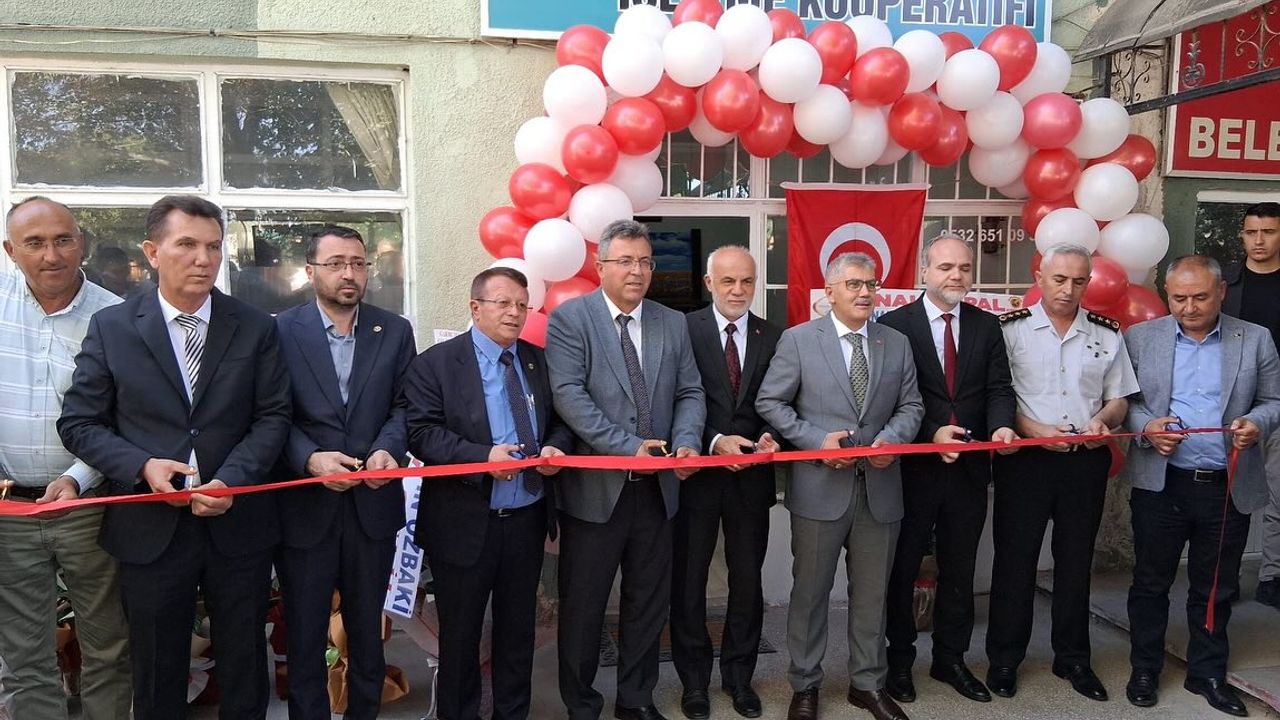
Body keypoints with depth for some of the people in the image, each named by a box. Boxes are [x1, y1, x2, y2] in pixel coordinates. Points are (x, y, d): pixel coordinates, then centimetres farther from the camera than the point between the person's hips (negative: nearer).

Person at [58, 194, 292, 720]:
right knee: (157, 678, 16)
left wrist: (231, 480, -17)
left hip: (238, 524, 1)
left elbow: (273, 417, -2)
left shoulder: (256, 328, 0)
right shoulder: (110, 327, -1)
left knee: (244, 672, 14)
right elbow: (78, 423, 1)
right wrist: (142, 466, -16)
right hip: (151, 527, 0)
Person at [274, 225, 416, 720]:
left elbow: (404, 406, 1)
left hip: (373, 502, 2)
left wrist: (388, 449, -18)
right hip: (305, 504, -2)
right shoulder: (281, 330, -3)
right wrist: (311, 459, -24)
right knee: (305, 634, 13)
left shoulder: (395, 331, 4)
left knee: (367, 629, 18)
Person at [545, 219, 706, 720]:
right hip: (595, 487, -4)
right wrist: (627, 447, -21)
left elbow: (690, 393, 7)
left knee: (650, 601, 15)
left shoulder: (673, 324, 9)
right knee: (583, 605, 9)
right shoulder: (569, 319, -6)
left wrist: (687, 442, -12)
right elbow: (568, 395, -16)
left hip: (657, 487, 5)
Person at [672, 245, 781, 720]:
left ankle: (739, 675, 32)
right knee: (688, 580, 10)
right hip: (697, 472, -2)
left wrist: (770, 438, -14)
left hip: (752, 475, 3)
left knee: (748, 581, 14)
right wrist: (715, 441, -21)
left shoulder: (773, 338, 4)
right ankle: (694, 679, 28)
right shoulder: (684, 330, -6)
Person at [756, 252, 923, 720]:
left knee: (872, 592, 14)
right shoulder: (798, 340, -3)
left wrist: (891, 438, -11)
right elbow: (771, 402, -3)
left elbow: (911, 406, 9)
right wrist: (818, 439, -14)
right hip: (820, 487, -3)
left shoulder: (897, 343, 8)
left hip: (879, 487, 3)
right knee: (810, 590, 9)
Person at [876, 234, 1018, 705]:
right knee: (903, 567, 11)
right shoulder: (894, 325, -7)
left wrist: (1002, 425, -19)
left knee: (959, 570, 15)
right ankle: (899, 660, 27)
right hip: (913, 467, -4)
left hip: (969, 467, 4)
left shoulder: (987, 327, 6)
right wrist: (932, 434, -23)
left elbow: (999, 389, 1)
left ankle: (950, 659, 32)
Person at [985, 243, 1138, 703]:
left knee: (1076, 561, 13)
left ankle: (1072, 658, 28)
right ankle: (1004, 659, 18)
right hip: (1025, 458, -3)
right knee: (1014, 558, 4)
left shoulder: (1107, 334, 7)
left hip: (1086, 460, 3)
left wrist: (1103, 420, -10)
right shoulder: (1010, 328, -3)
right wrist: (1033, 429, -17)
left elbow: (1118, 399, 11)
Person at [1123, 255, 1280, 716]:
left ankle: (1207, 673, 30)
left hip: (1229, 487, 1)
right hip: (1160, 484, -1)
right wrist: (1145, 426, -16)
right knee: (1150, 582, 10)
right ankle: (1145, 669, 25)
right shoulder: (1139, 338, 0)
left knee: (1216, 587, 14)